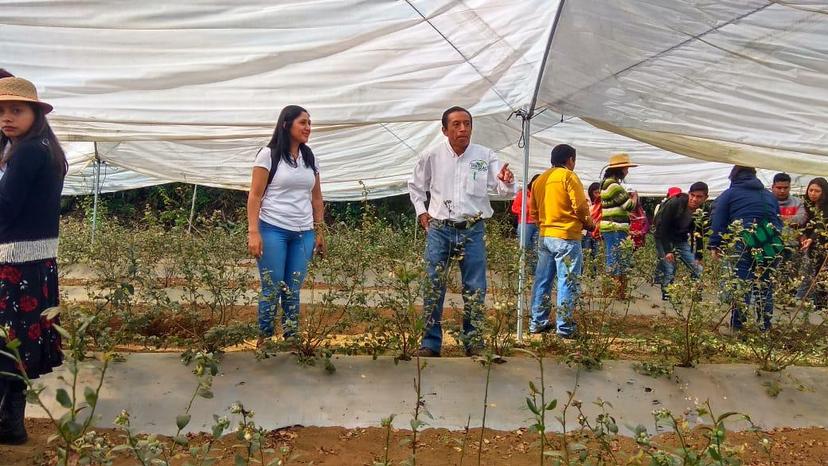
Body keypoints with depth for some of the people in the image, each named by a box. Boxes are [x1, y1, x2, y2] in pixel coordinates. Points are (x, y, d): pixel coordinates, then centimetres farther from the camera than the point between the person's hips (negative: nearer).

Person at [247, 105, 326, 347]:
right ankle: (263, 339, 12)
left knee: (293, 291, 7)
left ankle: (291, 339, 15)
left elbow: (316, 198, 16)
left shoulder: (310, 158, 11)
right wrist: (253, 232, -13)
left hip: (304, 234, 4)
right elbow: (255, 196, -6)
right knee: (271, 289, 0)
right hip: (273, 230, -4)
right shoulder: (269, 154, -4)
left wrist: (320, 232, 13)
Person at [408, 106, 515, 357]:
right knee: (433, 287, 3)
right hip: (439, 229, 0)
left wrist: (507, 182, -29)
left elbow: (504, 189, -7)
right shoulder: (431, 156, 0)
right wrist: (421, 211, 7)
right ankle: (430, 344, 13)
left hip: (472, 230, 0)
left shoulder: (485, 156, -2)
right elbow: (415, 186, 16)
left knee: (475, 289, 4)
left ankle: (473, 343, 17)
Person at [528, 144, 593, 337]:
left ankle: (538, 323, 17)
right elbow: (580, 206, -14)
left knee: (542, 280, 11)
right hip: (566, 237, -7)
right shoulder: (568, 176, -8)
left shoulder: (540, 179, 13)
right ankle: (564, 327, 0)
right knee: (568, 283, -2)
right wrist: (587, 222, 3)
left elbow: (534, 211, 15)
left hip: (545, 236, 7)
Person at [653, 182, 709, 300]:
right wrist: (667, 251, -24)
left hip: (682, 241, 5)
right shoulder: (674, 203, -24)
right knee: (669, 270, -18)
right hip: (664, 240, -5)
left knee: (698, 270, -1)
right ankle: (666, 295, -5)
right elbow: (662, 227, -22)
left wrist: (698, 257, -4)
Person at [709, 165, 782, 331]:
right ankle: (765, 325, 15)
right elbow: (779, 222, 26)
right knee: (765, 285, 11)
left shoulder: (729, 194, 8)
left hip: (743, 244, -4)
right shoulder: (770, 196, 24)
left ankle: (736, 325, -7)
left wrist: (714, 245, 0)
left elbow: (718, 221, 0)